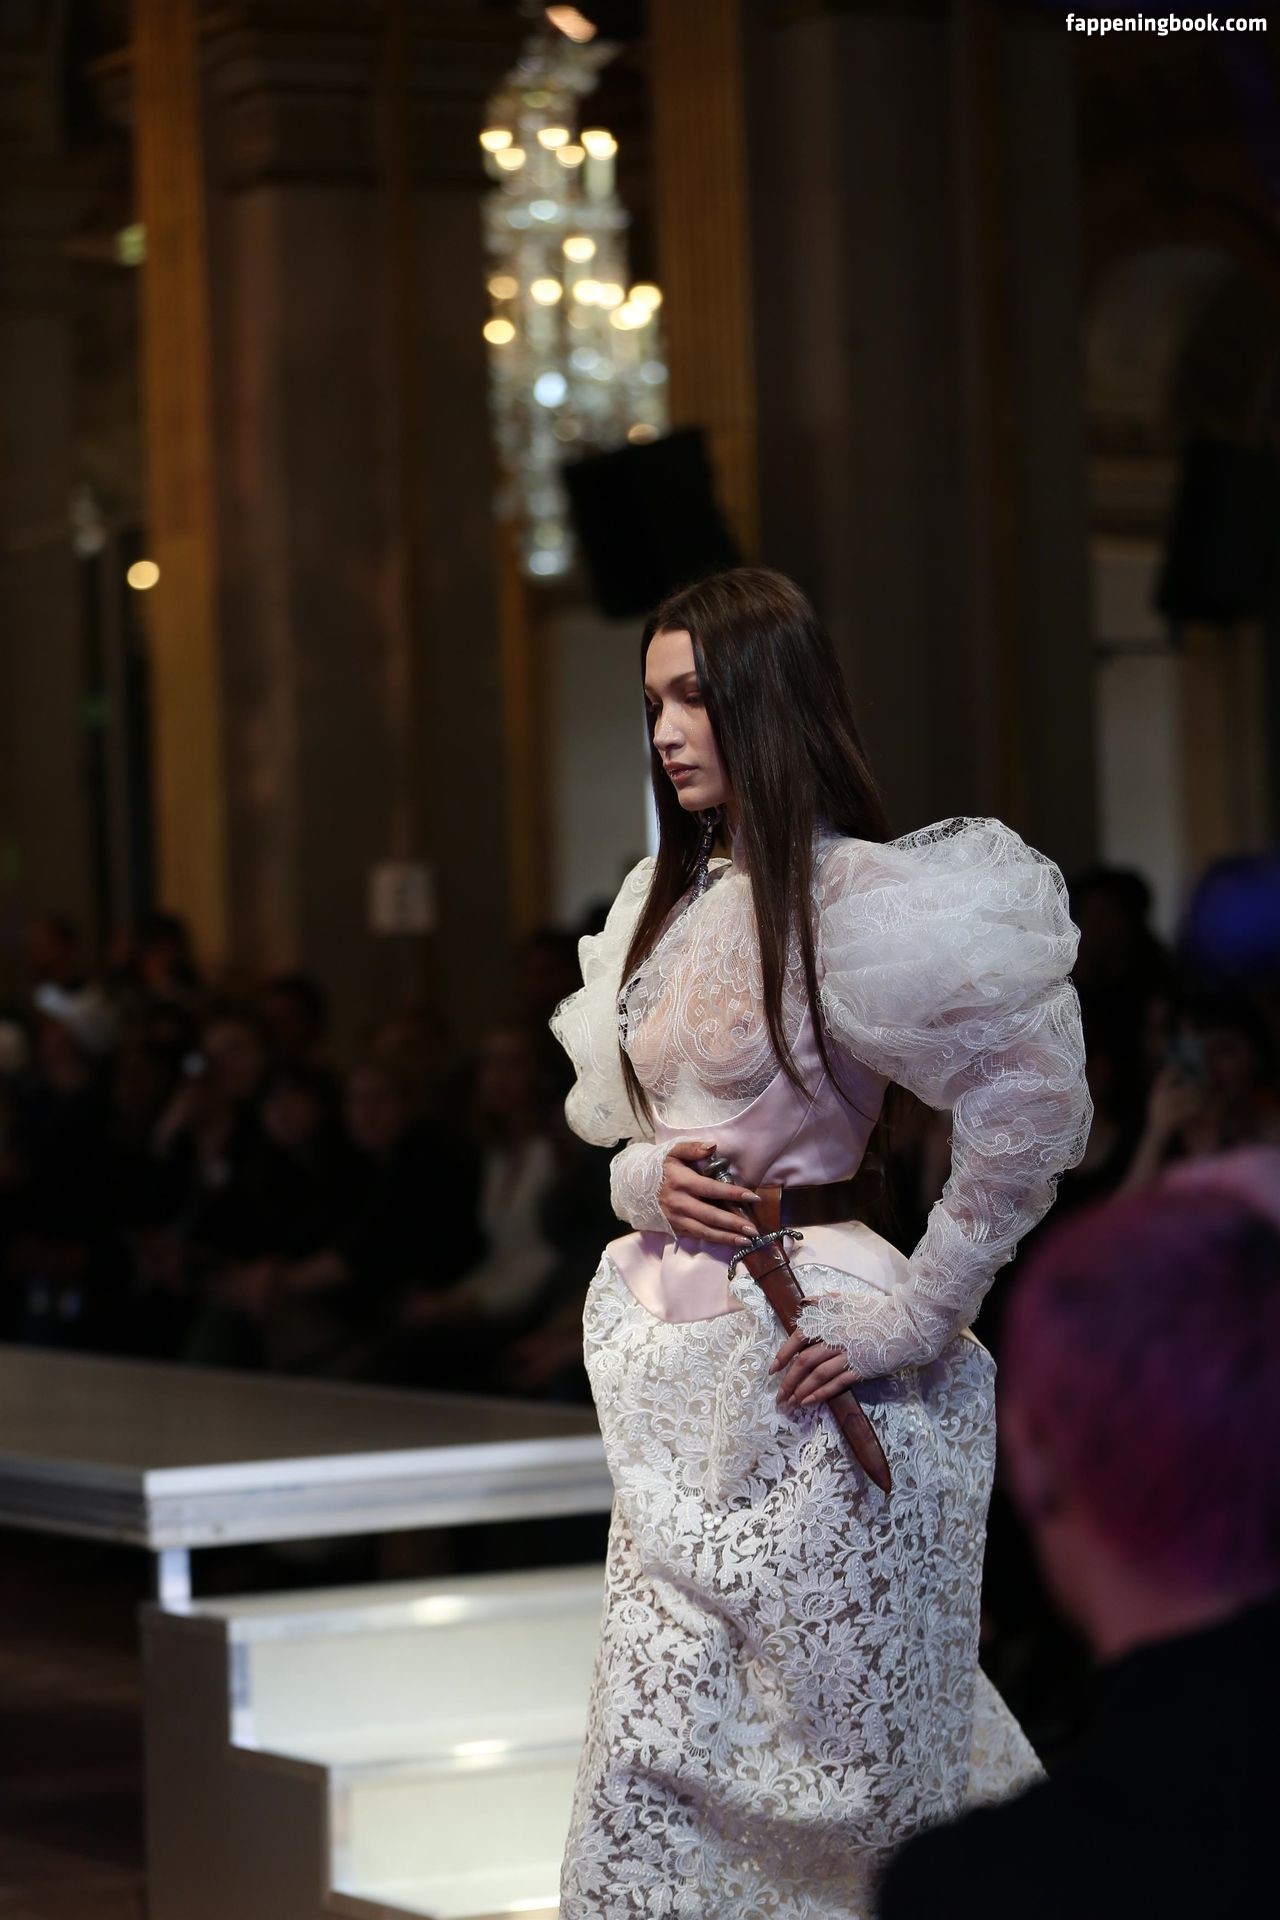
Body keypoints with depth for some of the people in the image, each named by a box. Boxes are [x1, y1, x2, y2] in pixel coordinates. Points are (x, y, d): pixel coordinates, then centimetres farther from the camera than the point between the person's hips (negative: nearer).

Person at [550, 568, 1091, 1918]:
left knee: (862, 1771, 2)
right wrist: (647, 1180, 0)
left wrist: (914, 1314, -16)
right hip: (678, 1371, 8)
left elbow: (1034, 1108, -19)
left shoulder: (851, 898, -13)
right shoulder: (669, 904, 13)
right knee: (652, 1756, 6)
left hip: (799, 1371, -8)